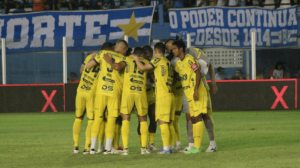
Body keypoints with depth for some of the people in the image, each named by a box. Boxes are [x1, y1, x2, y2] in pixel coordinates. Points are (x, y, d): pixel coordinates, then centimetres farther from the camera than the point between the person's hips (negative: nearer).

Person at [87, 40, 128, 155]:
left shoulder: (103, 54, 8)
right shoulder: (123, 59, 4)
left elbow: (88, 66, 4)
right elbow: (118, 66, -21)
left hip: (100, 90, 2)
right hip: (114, 92, -2)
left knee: (98, 118, 8)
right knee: (111, 120, 4)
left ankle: (92, 147, 7)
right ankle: (108, 148, 0)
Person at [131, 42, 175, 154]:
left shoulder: (158, 60, -6)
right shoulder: (168, 62, 17)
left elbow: (142, 68, -8)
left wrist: (136, 59, 9)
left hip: (162, 96, -8)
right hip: (170, 95, 8)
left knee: (162, 121, -8)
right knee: (168, 122, 11)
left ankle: (166, 148, -12)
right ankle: (169, 146, 13)